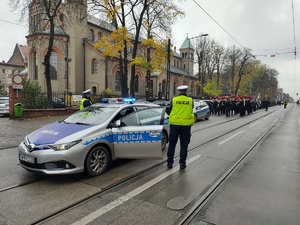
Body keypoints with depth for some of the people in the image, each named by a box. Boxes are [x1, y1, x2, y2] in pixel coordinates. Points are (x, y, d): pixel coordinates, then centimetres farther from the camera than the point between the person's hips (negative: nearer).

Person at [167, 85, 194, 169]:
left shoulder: (173, 100, -3)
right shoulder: (190, 100, 0)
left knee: (172, 144, 11)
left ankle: (170, 162, 15)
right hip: (186, 124, 1)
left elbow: (170, 111, 7)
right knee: (184, 145, 10)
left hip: (174, 124, 0)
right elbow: (191, 110, 11)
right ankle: (182, 163, 12)